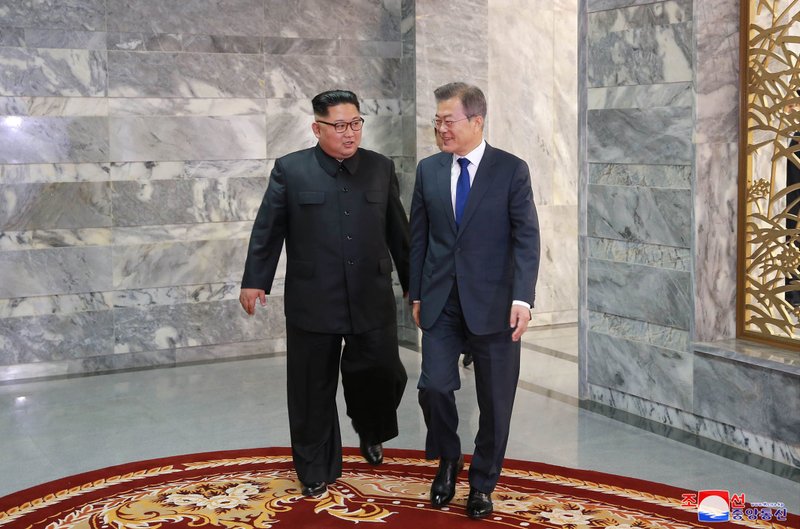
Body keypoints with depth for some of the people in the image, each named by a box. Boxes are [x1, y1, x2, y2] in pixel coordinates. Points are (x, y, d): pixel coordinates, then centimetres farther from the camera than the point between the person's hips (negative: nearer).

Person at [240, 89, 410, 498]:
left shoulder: (381, 168, 6)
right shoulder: (290, 170, -1)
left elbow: (397, 231, 11)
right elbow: (267, 230, 1)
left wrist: (412, 282, 15)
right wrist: (255, 281, -1)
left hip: (372, 300, 2)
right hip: (313, 303, -1)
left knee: (382, 372, -1)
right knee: (313, 389, 7)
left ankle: (370, 433, 32)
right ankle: (316, 470, 24)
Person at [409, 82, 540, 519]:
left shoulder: (512, 170, -4)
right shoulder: (428, 170, 6)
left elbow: (527, 238, -8)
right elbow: (419, 237, 10)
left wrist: (522, 298, -17)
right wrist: (416, 294, 9)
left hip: (492, 303, -2)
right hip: (441, 302, 3)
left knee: (495, 401, 6)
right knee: (433, 386, -5)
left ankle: (482, 483, 26)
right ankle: (447, 460, 24)